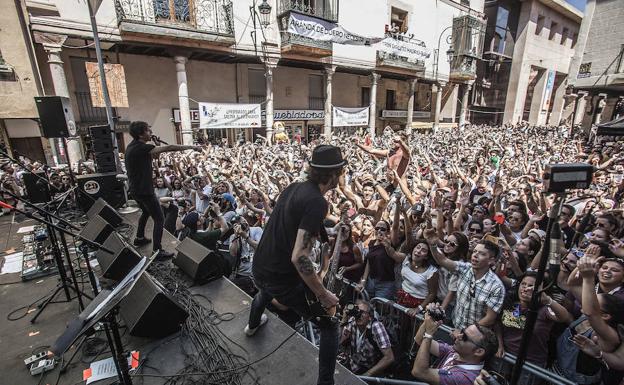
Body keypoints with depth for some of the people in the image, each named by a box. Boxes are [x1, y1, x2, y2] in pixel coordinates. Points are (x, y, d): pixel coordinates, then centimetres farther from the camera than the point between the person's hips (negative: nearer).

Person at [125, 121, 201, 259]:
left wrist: (153, 154, -3)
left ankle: (139, 238, 45)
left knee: (146, 212, 31)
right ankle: (157, 251, -2)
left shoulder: (133, 146, 8)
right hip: (144, 190, -10)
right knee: (159, 219, -4)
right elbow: (169, 148, -26)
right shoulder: (141, 148, -22)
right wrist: (192, 147, -23)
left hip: (135, 189, 10)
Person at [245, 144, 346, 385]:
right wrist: (323, 294, -20)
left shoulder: (293, 187, 0)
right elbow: (298, 257, -30)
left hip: (259, 268, 9)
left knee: (265, 291, 43)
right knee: (329, 325, 10)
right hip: (283, 278, -8)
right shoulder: (317, 202, -24)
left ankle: (253, 325, 72)